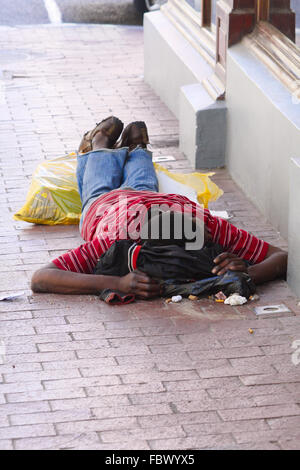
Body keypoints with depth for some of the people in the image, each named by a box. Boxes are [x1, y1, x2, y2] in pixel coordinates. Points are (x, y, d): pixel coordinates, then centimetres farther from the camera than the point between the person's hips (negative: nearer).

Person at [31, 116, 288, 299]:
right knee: (99, 188, 37)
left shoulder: (205, 224, -49)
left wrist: (249, 273, -67)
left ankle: (135, 148, 67)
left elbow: (284, 257, -44)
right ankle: (100, 142, 63)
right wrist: (117, 284, -72)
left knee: (143, 184, 39)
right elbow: (40, 279, -60)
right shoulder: (118, 237, -54)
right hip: (102, 205, -1)